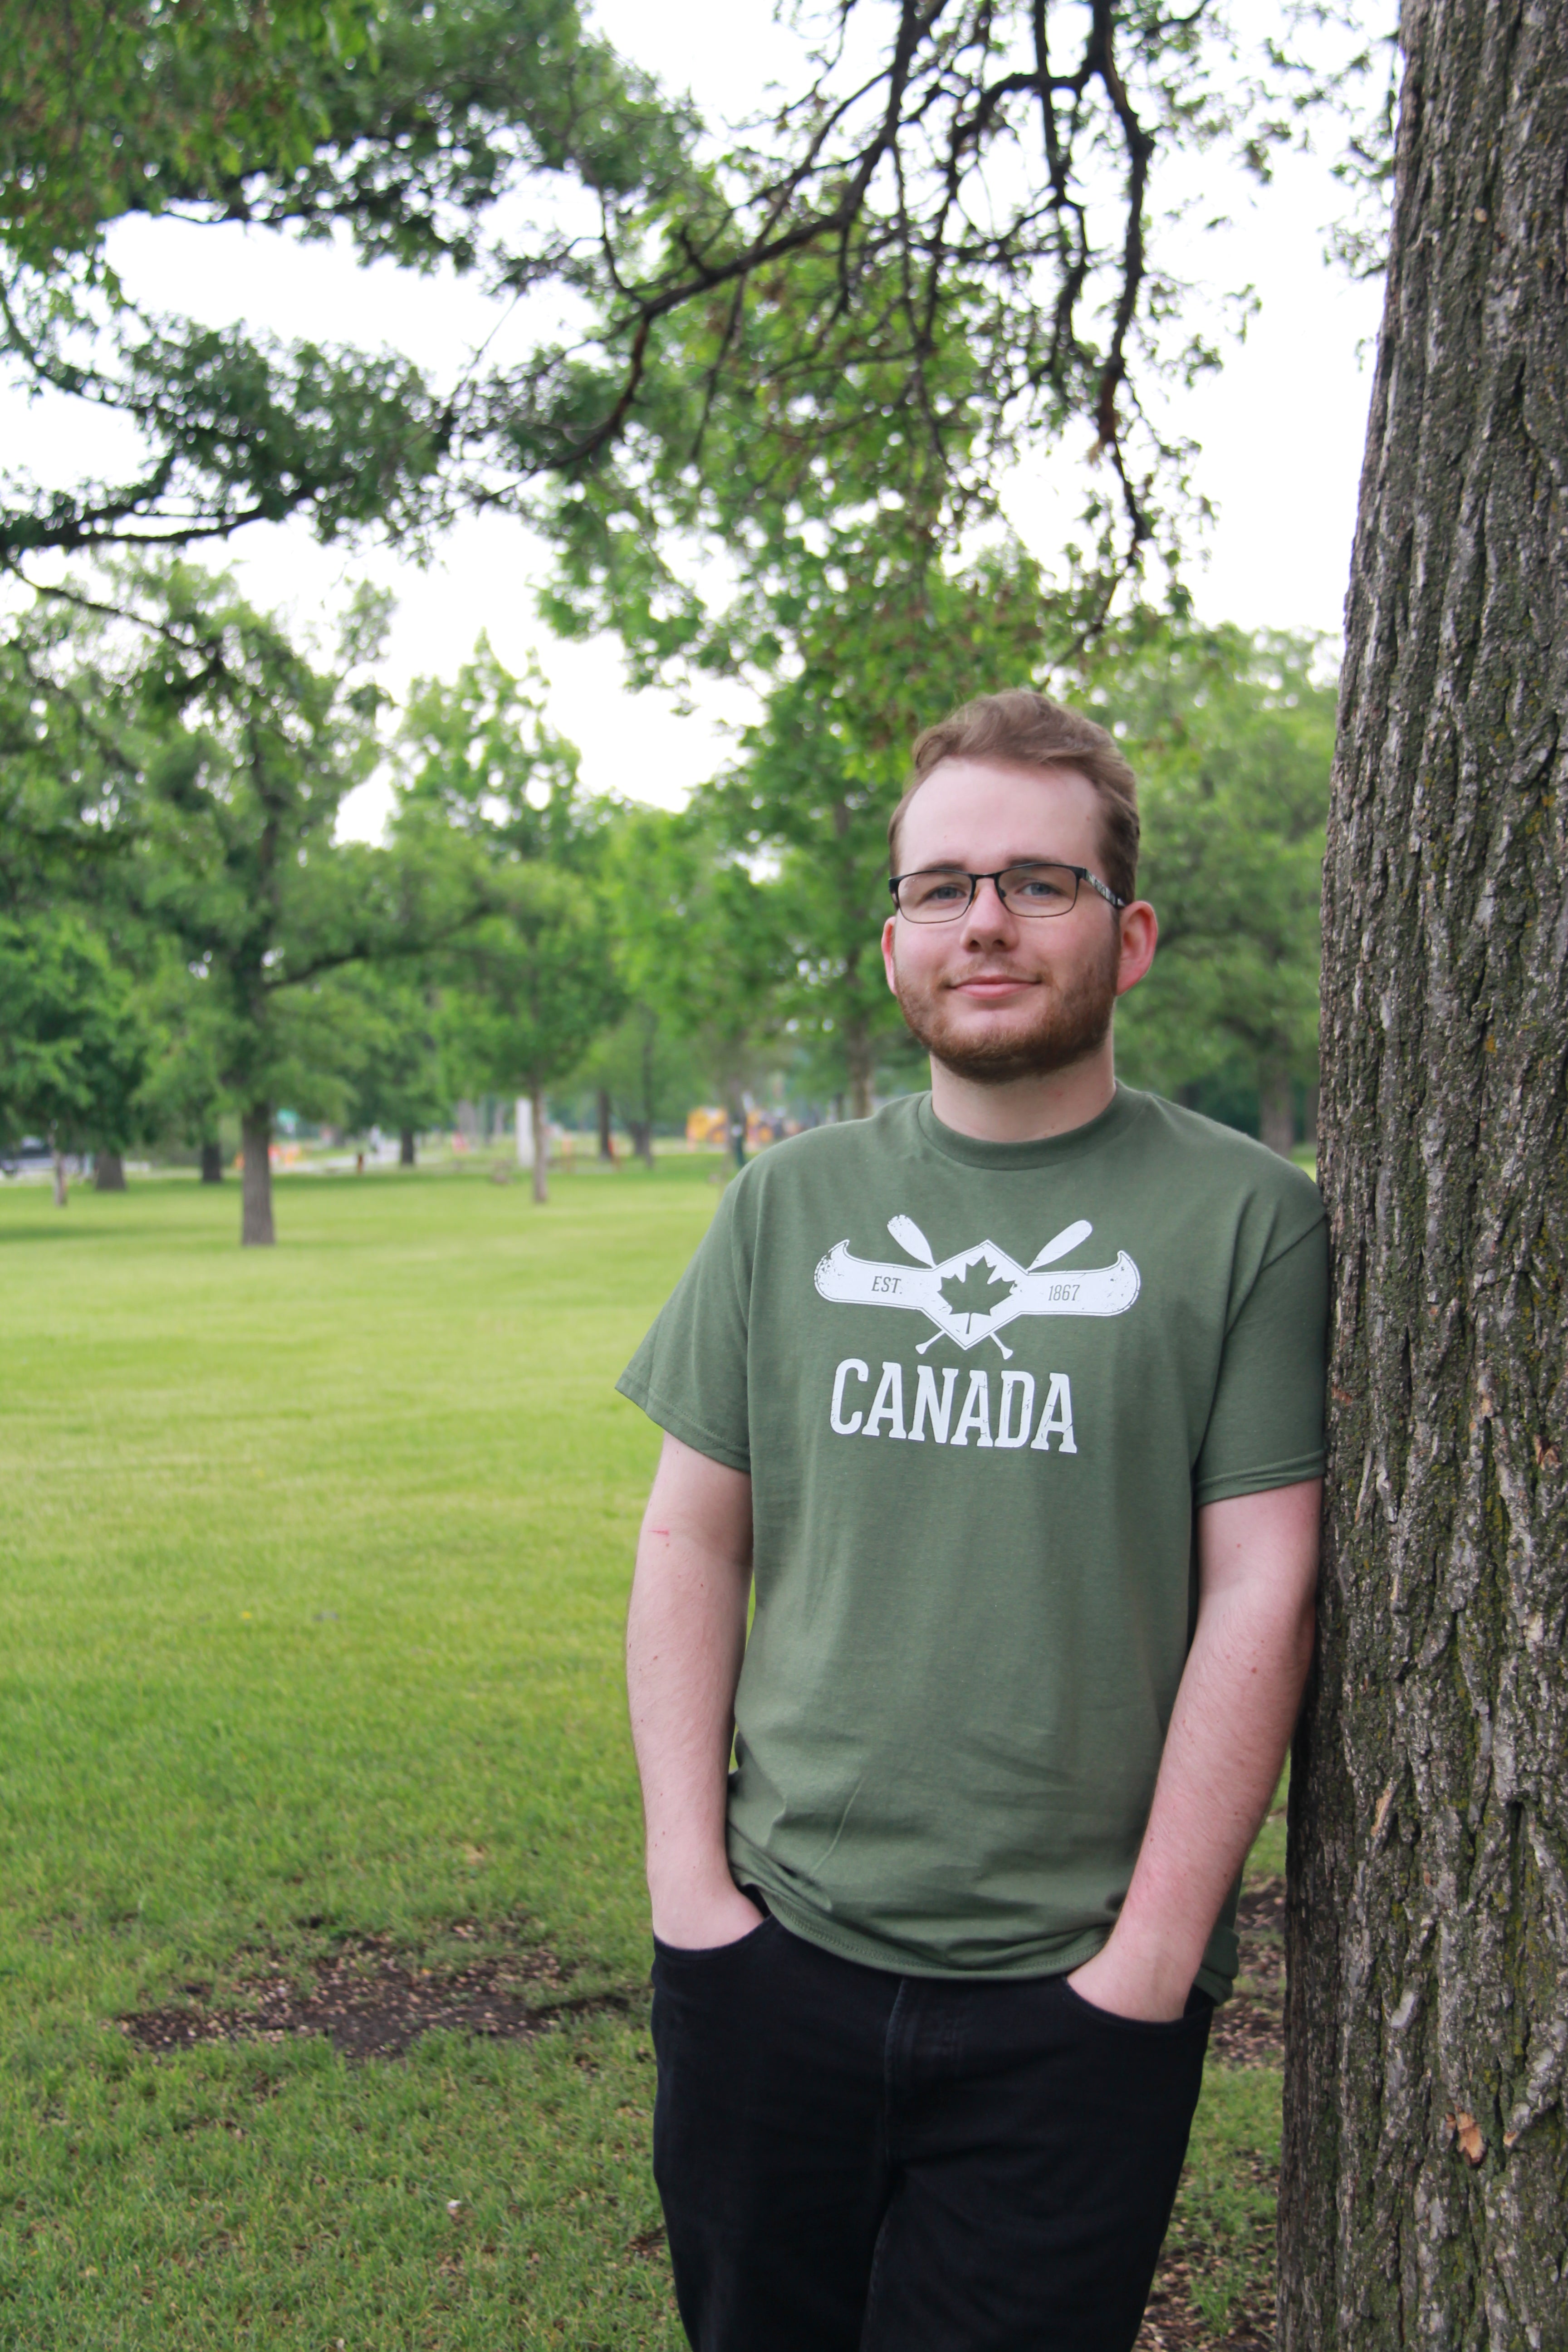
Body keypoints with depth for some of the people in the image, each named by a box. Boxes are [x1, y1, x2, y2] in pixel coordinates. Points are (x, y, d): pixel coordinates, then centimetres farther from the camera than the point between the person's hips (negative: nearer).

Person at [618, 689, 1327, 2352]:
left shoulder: (1248, 1217, -5)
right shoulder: (790, 1204, 4)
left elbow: (1261, 1594, -8)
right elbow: (691, 1542, 5)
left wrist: (1150, 1959, -10)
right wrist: (687, 1874, -1)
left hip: (1073, 1993, -2)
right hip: (773, 1952, 3)